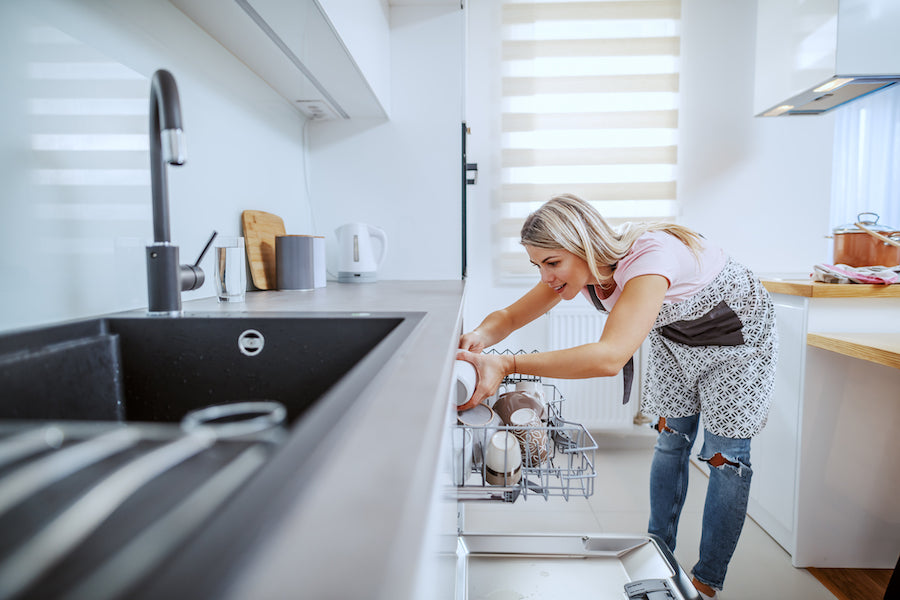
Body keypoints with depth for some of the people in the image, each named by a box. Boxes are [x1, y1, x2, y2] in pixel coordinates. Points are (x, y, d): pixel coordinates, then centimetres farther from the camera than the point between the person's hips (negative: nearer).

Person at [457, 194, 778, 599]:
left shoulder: (650, 257, -44)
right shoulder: (577, 269, -21)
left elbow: (610, 357, -58)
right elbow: (510, 315, -18)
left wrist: (507, 364, -62)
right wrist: (481, 336, -41)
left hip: (735, 334, -5)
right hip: (674, 334, 6)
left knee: (724, 453, 0)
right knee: (671, 439, 12)